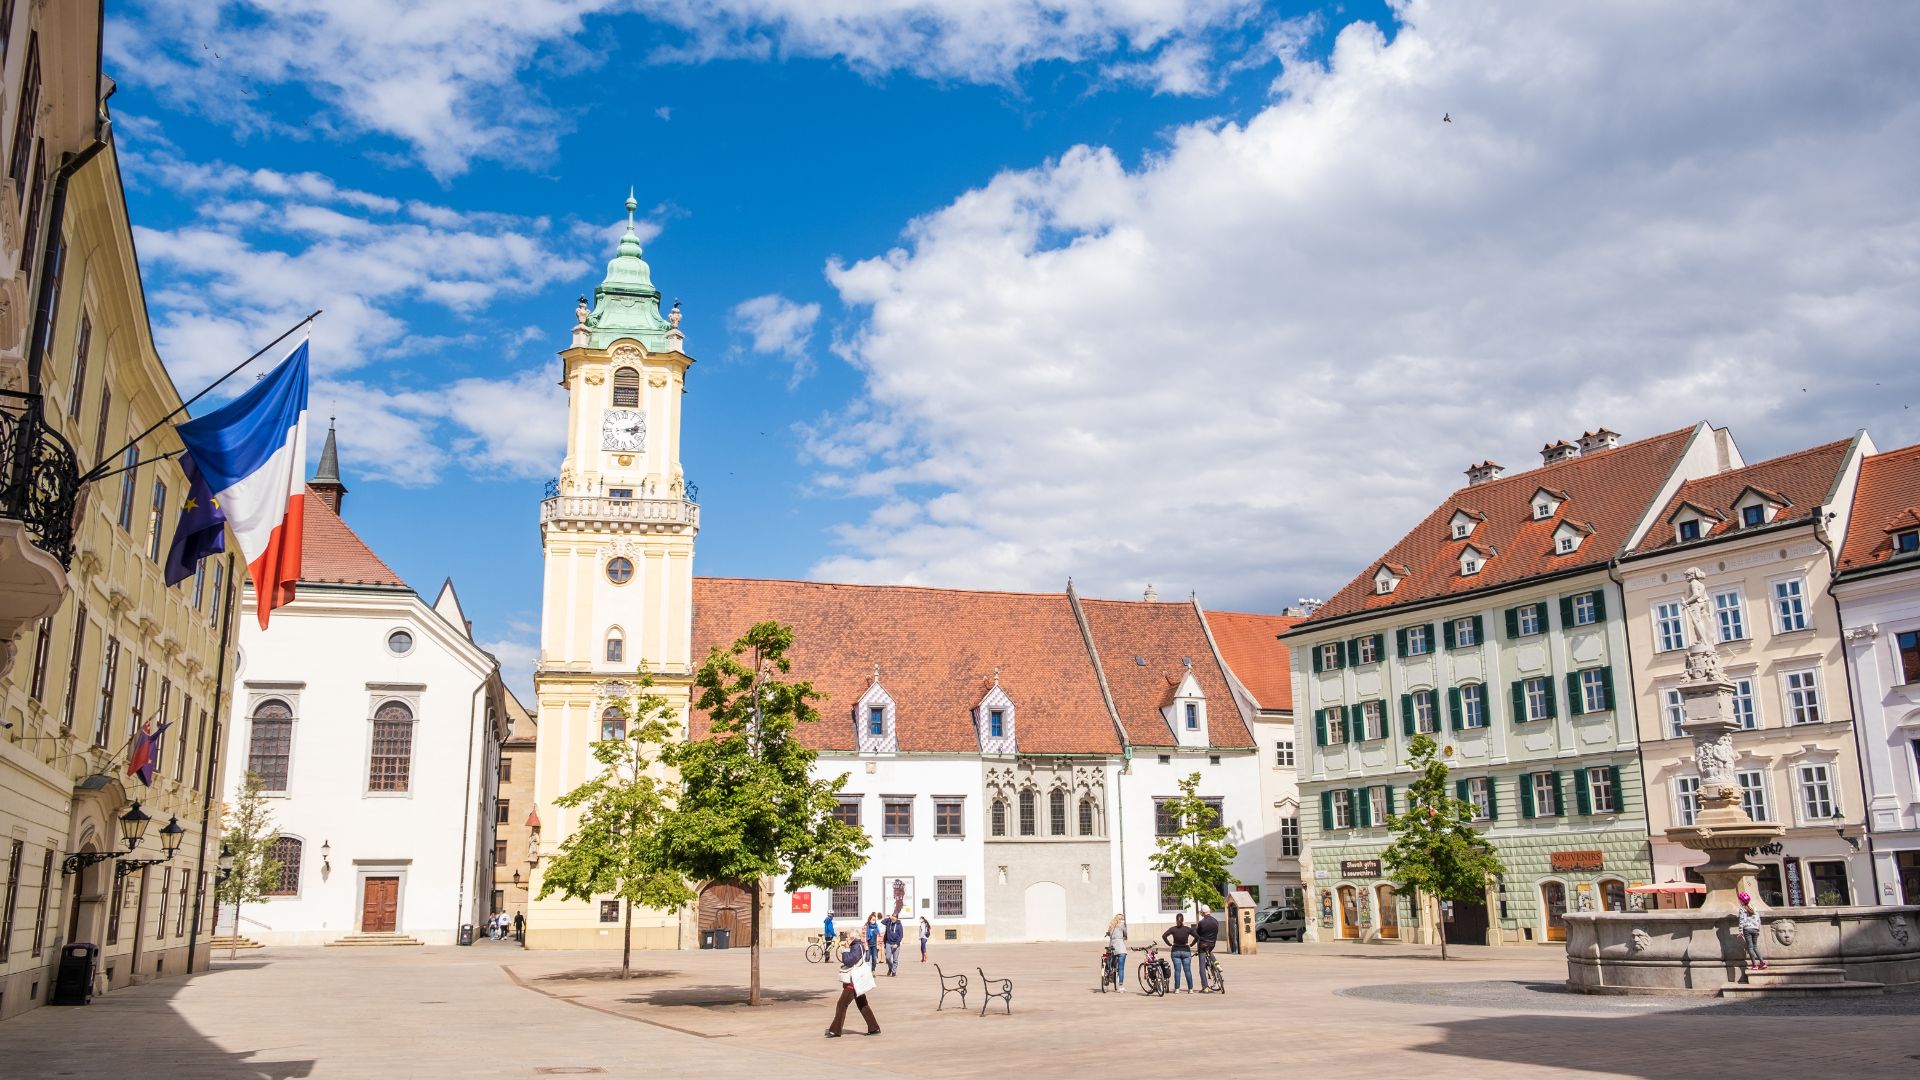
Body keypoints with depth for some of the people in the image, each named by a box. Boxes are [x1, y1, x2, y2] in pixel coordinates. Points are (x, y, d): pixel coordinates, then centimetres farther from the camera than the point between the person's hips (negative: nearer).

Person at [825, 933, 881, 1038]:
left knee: (841, 1006, -4)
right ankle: (874, 1028, 16)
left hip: (853, 982, -11)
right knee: (863, 1005, 13)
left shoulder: (857, 948, -19)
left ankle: (835, 1031, 0)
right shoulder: (857, 946, 12)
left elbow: (848, 961, -26)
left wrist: (845, 949, -18)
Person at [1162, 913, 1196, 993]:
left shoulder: (1172, 929, -4)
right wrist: (1191, 944, 1)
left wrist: (1169, 944, -4)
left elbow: (1164, 936, -13)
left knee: (1177, 970, 2)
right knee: (1187, 970, 5)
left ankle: (1177, 989, 0)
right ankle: (1190, 989, 6)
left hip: (1176, 951, 0)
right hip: (1186, 951, 0)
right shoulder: (1188, 929, -2)